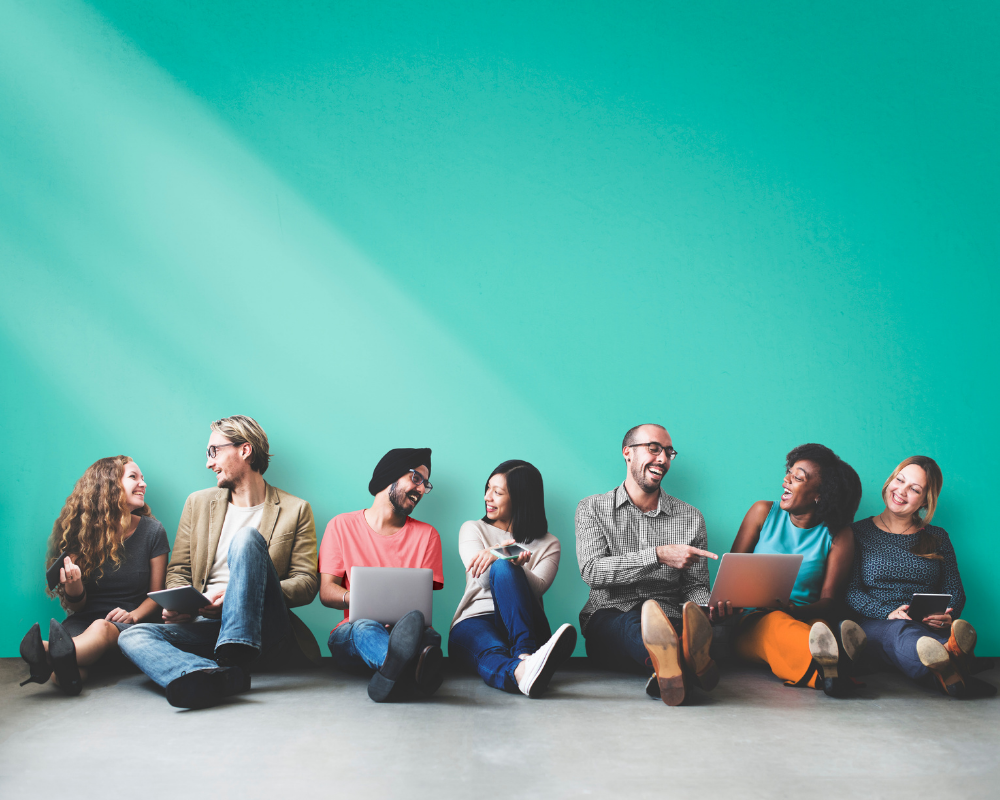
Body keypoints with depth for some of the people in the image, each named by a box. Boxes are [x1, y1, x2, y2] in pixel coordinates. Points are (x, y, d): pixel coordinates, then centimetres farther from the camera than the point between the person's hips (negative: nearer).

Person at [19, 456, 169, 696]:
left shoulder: (152, 530, 3)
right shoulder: (78, 530, 3)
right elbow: (76, 607, 5)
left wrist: (133, 615, -14)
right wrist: (74, 592, -20)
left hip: (129, 626, -3)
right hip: (84, 623, 3)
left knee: (102, 629, -43)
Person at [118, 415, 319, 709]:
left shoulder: (295, 510, 7)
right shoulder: (198, 503, 18)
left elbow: (306, 583, 0)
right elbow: (178, 571, 19)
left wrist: (237, 593, -15)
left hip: (263, 631, -4)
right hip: (206, 627, 4)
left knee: (247, 536, -24)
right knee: (133, 635, -25)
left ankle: (236, 650, -36)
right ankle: (226, 676, -51)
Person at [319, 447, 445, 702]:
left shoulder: (427, 535, 16)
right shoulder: (342, 525, 13)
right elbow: (326, 591, 4)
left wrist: (404, 609, -19)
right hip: (350, 633, -1)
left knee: (427, 633, -34)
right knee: (366, 627, -37)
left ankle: (394, 671, -70)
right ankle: (410, 669, -71)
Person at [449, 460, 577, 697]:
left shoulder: (548, 544, 15)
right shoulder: (473, 529, 18)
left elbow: (536, 588, -6)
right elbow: (483, 579, -2)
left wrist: (506, 562, -25)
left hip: (521, 626, 0)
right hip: (474, 622, 0)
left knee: (502, 568, -32)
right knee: (492, 653, -39)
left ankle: (526, 656, -54)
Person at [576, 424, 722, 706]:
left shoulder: (690, 517, 16)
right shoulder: (592, 509, 10)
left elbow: (695, 587, 13)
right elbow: (592, 570, -7)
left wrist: (711, 607, -13)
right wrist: (659, 555, -17)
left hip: (669, 620, 2)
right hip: (608, 621, -2)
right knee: (632, 622, -38)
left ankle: (668, 665, -67)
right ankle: (685, 668, -68)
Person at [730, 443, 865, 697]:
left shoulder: (838, 535, 4)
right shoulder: (763, 512, 8)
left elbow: (830, 601, 0)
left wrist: (797, 611, -23)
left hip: (806, 620, 0)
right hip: (753, 623, 0)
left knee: (820, 627, -35)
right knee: (776, 623, -36)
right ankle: (830, 666, -67)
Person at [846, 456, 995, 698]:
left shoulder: (937, 538, 22)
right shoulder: (859, 532, 12)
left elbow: (956, 592, 14)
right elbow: (851, 591, 0)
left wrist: (948, 615, -10)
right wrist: (889, 613, -18)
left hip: (930, 628, 3)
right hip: (876, 625, -3)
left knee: (958, 632, -35)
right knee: (900, 632, -40)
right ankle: (950, 671, -72)